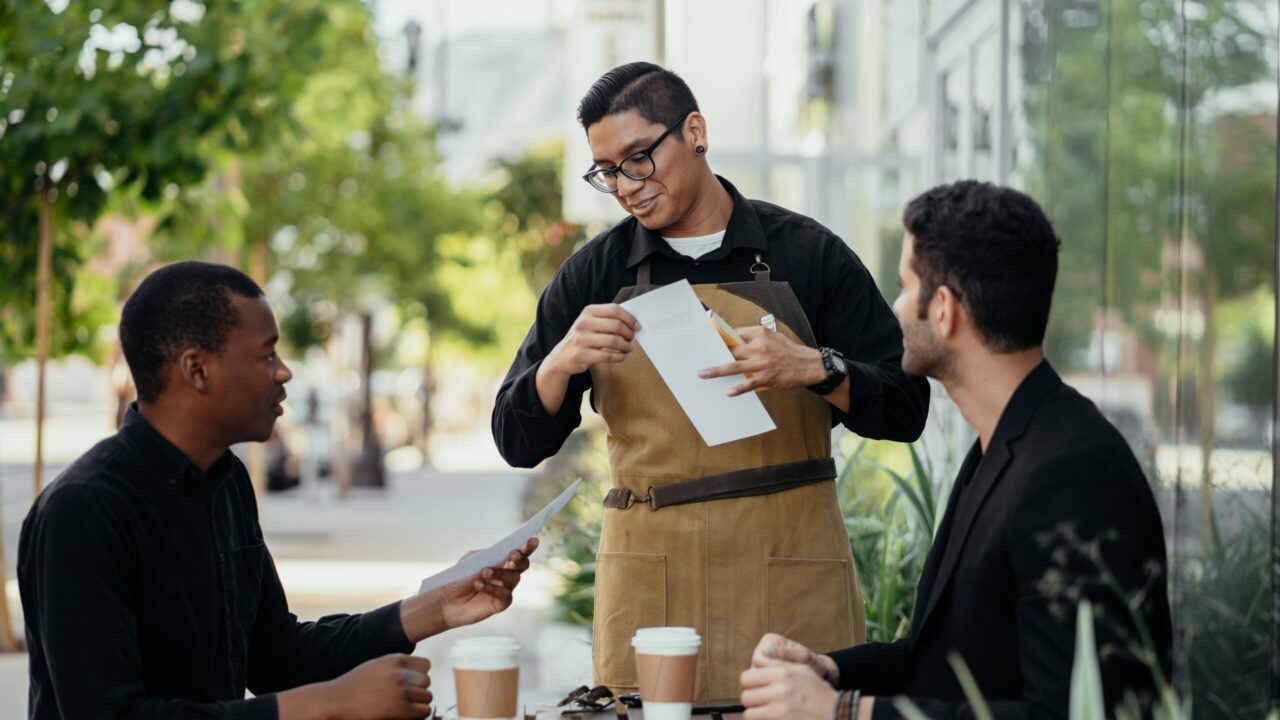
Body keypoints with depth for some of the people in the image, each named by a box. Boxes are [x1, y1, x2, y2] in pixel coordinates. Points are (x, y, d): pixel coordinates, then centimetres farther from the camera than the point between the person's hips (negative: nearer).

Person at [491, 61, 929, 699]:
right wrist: (561, 364, -13)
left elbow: (906, 409, 2)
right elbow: (518, 442, 7)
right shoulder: (594, 274, 8)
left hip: (791, 575, -1)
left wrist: (815, 369, -16)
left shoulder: (805, 254, 3)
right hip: (646, 578, 1)